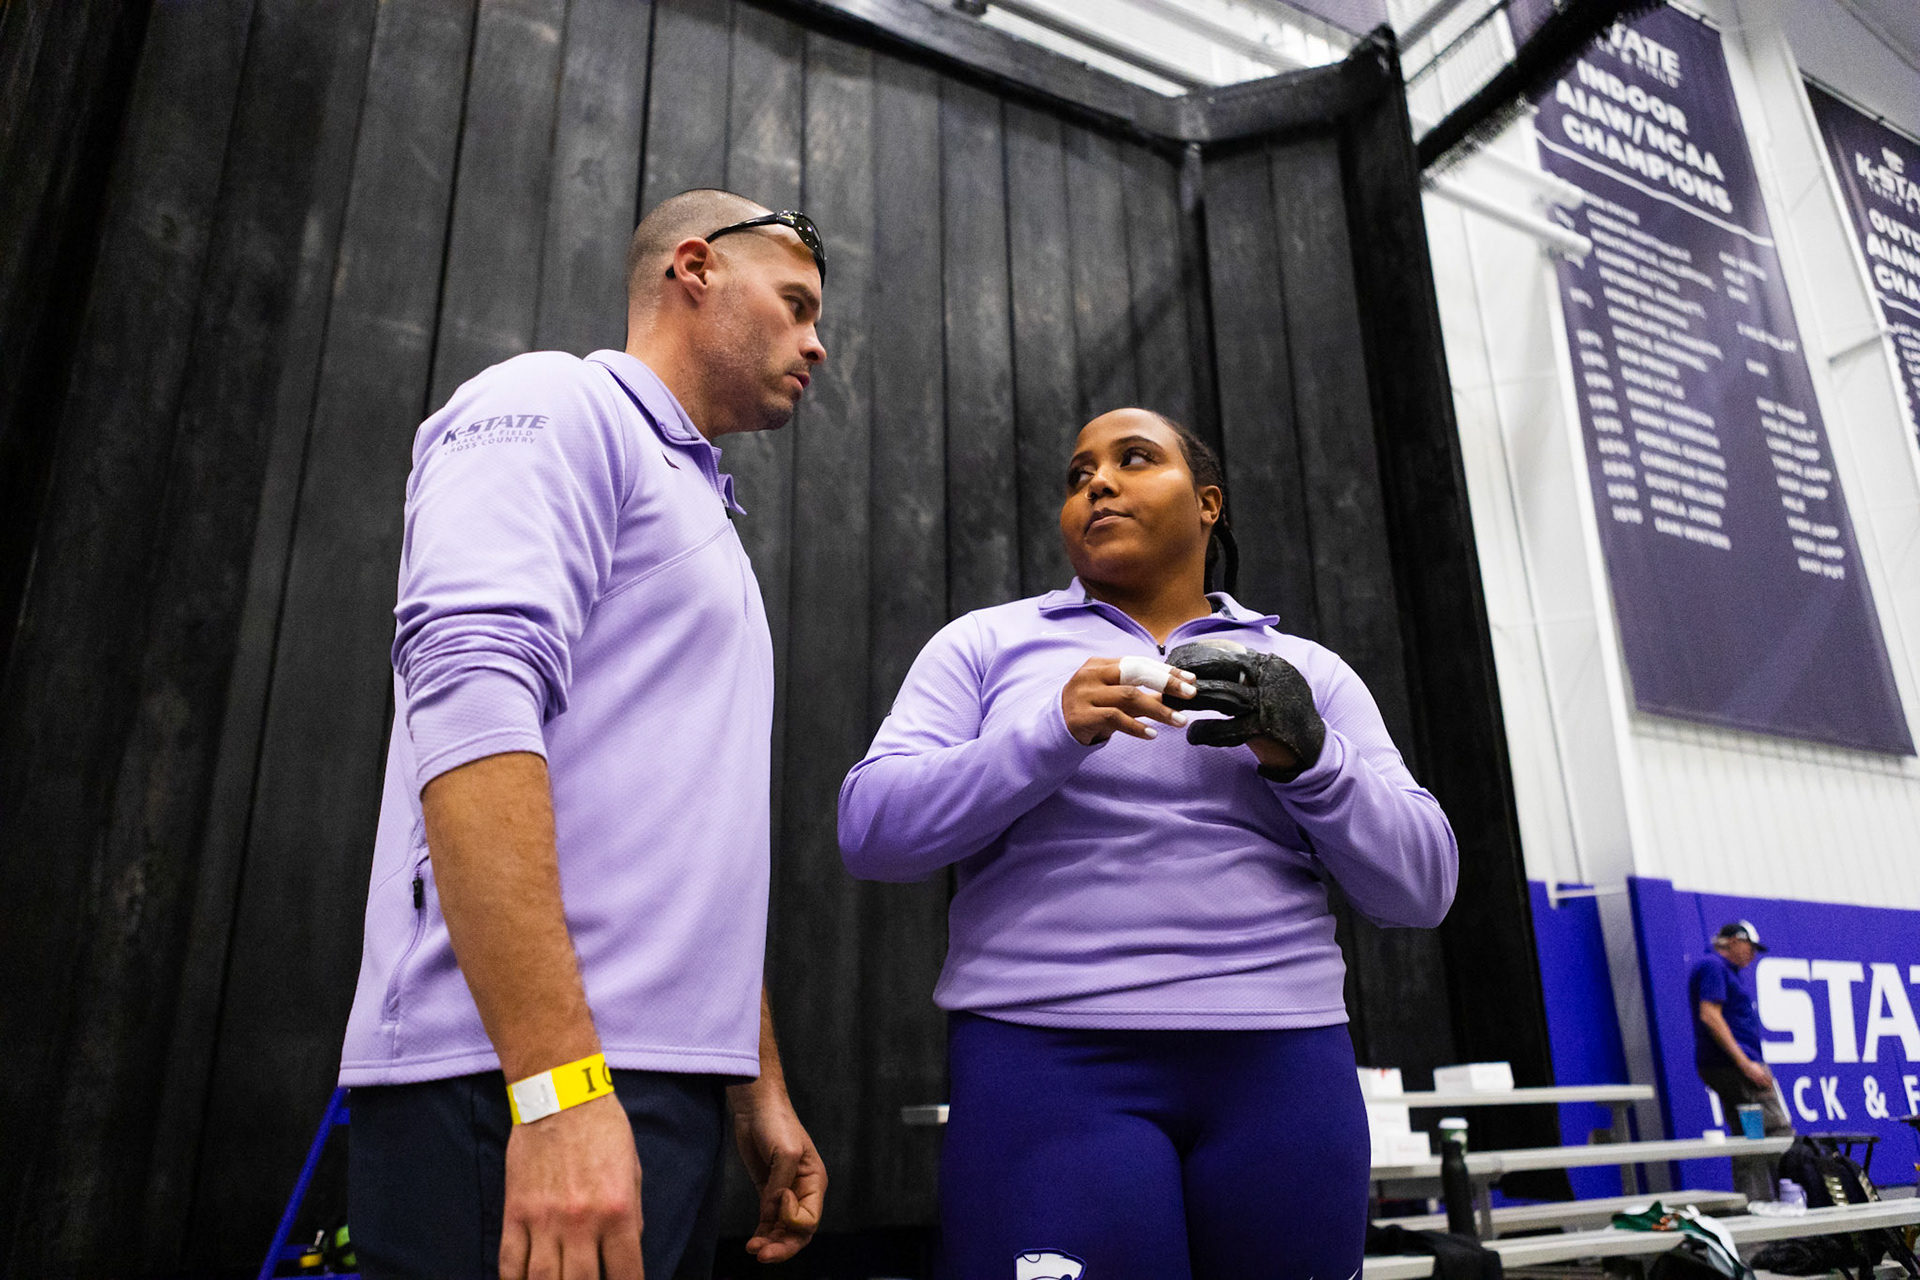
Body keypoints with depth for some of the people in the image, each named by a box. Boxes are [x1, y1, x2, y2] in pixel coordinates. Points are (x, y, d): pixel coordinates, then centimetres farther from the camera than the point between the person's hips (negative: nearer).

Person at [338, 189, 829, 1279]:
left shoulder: (701, 515, 24)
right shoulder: (554, 404, -3)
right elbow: (470, 695, -20)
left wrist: (762, 1088, 20)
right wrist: (558, 1085, -26)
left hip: (663, 1089, 9)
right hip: (516, 1087, -9)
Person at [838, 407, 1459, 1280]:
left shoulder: (1310, 672, 13)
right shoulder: (985, 644, 8)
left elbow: (1420, 888, 7)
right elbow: (870, 827, -3)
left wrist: (1309, 758, -11)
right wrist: (1052, 733, -16)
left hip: (1281, 1073, 3)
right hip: (1047, 1058, -2)